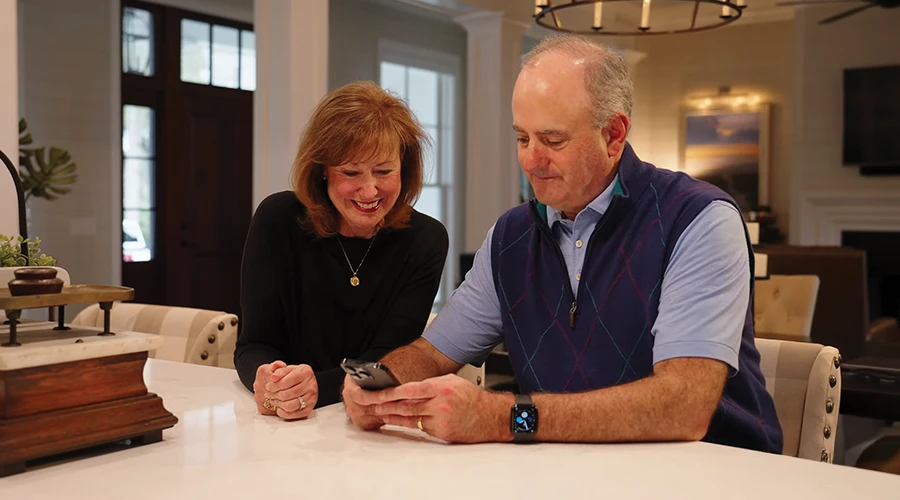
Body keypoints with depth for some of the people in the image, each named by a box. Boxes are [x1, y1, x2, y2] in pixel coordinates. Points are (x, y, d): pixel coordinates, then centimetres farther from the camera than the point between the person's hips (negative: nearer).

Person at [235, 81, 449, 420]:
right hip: (283, 431, 2)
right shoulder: (278, 221, -6)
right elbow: (254, 344, -4)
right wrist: (267, 379, -27)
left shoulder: (426, 241, -5)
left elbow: (385, 363, -11)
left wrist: (318, 387, -30)